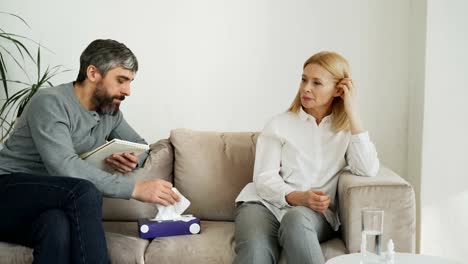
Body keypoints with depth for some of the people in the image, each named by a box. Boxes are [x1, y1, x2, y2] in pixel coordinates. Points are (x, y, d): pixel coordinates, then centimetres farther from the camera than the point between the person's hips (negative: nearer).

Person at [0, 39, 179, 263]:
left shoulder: (109, 111, 6)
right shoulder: (50, 103, -18)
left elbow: (140, 144, 20)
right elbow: (65, 168, -30)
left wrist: (134, 159, -6)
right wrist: (134, 188, -31)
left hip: (51, 205, 5)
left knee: (57, 226, -35)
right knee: (85, 191, -34)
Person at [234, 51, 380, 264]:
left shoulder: (347, 130, 13)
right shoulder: (279, 124, 10)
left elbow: (368, 170, -7)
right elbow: (264, 179, 1)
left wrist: (352, 112, -4)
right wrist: (297, 197, -19)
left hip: (314, 214, 1)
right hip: (265, 204, 0)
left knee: (296, 219, -38)